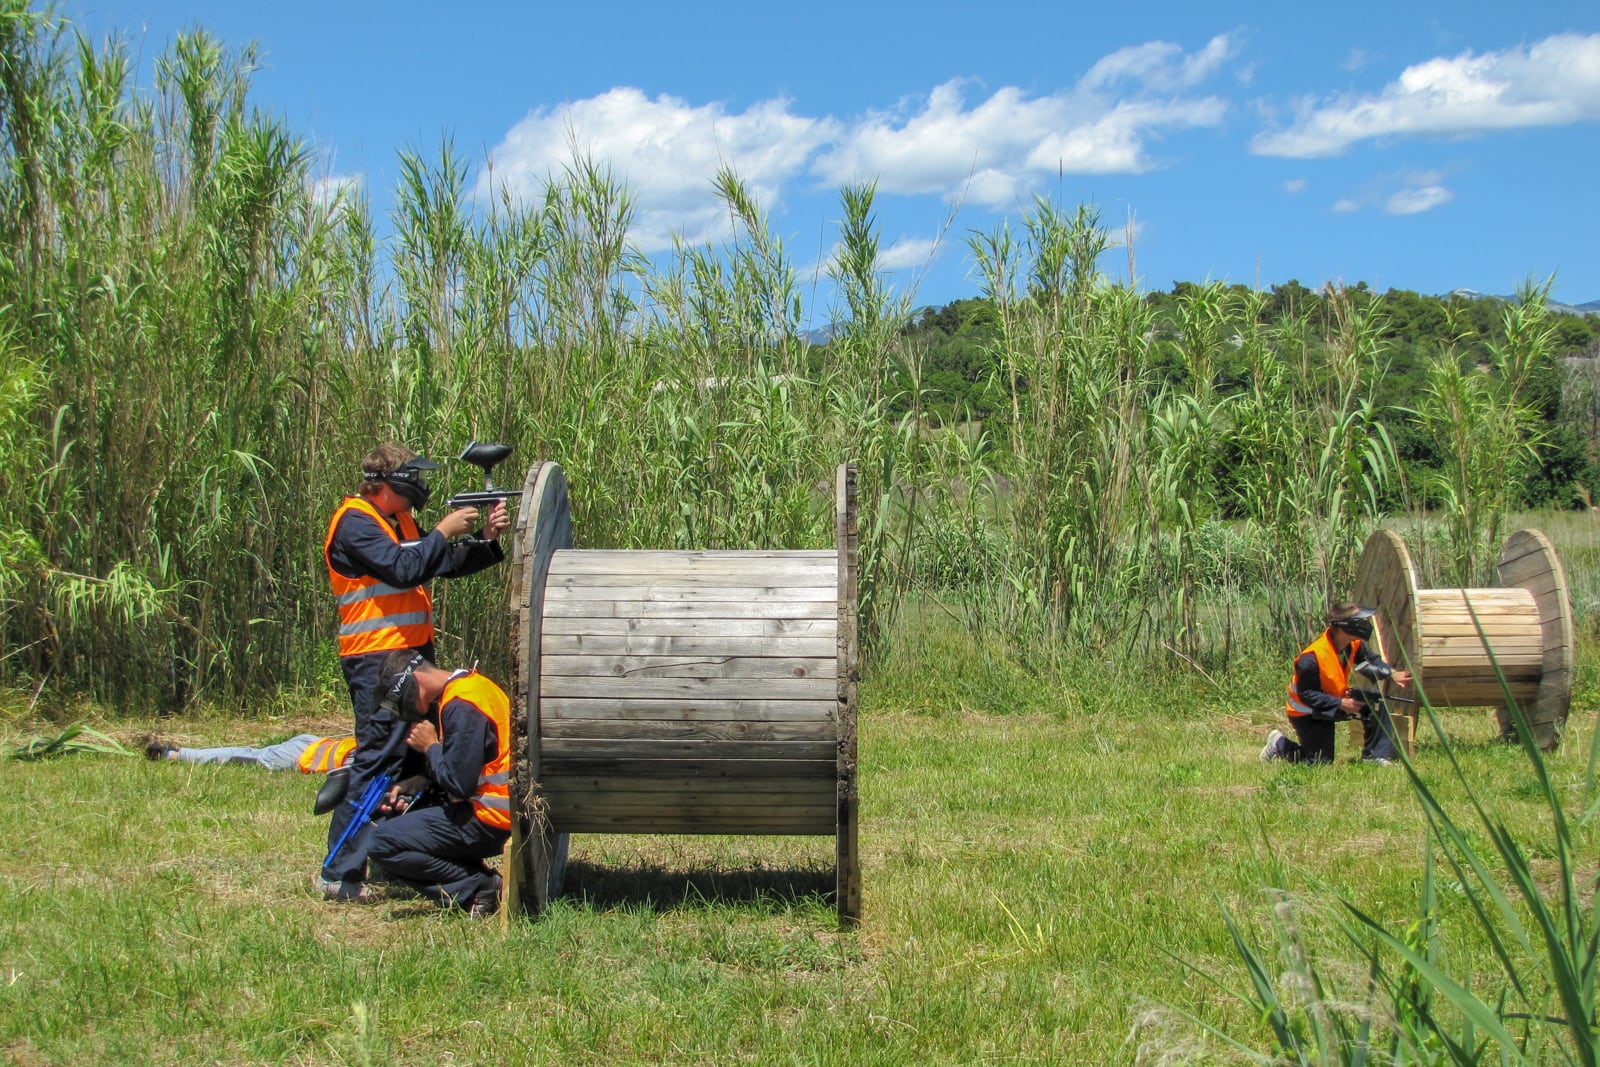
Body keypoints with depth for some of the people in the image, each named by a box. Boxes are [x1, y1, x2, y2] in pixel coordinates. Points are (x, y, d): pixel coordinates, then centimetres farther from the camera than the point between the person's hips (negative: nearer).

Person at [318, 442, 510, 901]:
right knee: (374, 760, -11)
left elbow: (447, 565, 15)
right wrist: (443, 532, -15)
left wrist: (486, 539, 1)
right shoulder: (354, 523, -11)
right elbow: (403, 570, -23)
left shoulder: (400, 521, 17)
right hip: (376, 659, -10)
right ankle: (339, 875, -8)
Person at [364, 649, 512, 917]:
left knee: (382, 843, -13)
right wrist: (416, 783, 7)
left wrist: (430, 746, -7)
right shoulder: (469, 685, 11)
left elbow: (459, 783, -23)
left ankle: (479, 888, -9)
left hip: (486, 820, -10)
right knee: (395, 812, 24)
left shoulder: (461, 706, -20)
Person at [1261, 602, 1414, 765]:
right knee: (1321, 762, -4)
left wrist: (1392, 673, -16)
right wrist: (1341, 704, -33)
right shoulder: (1310, 659, -35)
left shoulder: (1353, 643, -13)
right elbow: (1306, 694, -29)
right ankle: (1279, 744, 19)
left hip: (1338, 698, 7)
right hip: (1308, 711, -7)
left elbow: (1370, 659, 3)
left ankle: (1375, 756, -1)